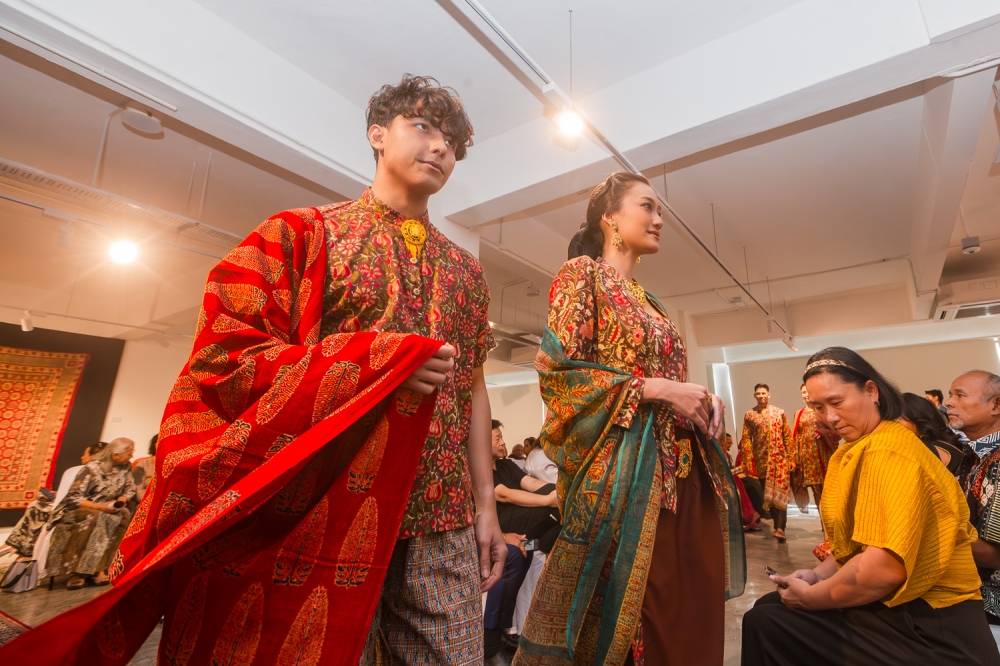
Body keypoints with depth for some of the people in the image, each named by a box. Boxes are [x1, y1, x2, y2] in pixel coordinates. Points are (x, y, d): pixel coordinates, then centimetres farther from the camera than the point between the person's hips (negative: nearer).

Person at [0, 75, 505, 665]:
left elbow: (473, 388, 12)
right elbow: (222, 357, -5)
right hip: (320, 516, -3)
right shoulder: (305, 233, 3)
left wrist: (486, 505, 6)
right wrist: (376, 362, -16)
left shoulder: (466, 271, 15)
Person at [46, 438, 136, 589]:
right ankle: (78, 571, -27)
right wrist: (99, 506, -29)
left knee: (124, 516, -29)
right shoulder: (92, 468, -19)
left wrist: (120, 502, -15)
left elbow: (130, 490, 5)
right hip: (80, 509, -4)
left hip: (107, 509, 4)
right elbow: (73, 497, -19)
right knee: (95, 517, -38)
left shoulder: (125, 467, -2)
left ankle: (98, 568, -25)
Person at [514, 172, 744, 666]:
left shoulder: (648, 303, 21)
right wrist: (655, 388, -14)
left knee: (692, 614, 10)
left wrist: (702, 402, 4)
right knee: (618, 613, 3)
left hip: (682, 470, 7)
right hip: (623, 470, -7)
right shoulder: (583, 274, -2)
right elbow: (556, 371, -14)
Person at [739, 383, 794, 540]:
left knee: (779, 493, -7)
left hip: (779, 459, 0)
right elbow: (746, 439, 0)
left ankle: (780, 528, -7)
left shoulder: (779, 413, 6)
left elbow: (787, 436, 5)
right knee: (766, 494, 8)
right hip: (761, 460, 1)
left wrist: (792, 458, 0)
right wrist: (748, 462, -6)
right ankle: (778, 524, 24)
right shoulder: (749, 415, 3)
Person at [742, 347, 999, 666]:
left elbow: (886, 566, -31)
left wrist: (809, 597, -17)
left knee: (765, 623, -11)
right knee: (766, 609, 10)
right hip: (891, 601, 9)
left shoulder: (888, 448, -23)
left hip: (929, 622, -9)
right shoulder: (860, 448, 10)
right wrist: (818, 574, 0)